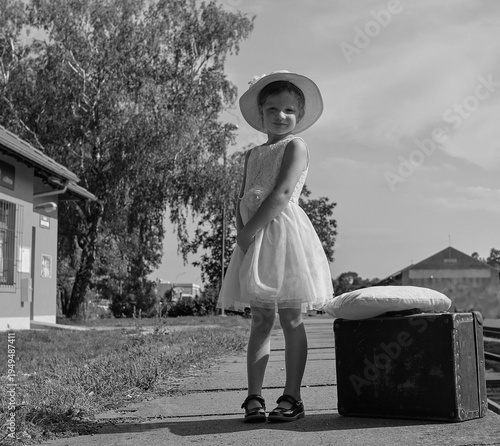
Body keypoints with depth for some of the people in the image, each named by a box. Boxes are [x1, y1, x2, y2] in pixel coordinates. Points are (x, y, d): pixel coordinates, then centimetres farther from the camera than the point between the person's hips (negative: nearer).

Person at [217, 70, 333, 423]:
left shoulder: (295, 147, -1)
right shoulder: (253, 155, 18)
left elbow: (281, 194, -14)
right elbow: (243, 199, 11)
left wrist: (250, 231, -16)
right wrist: (242, 233, -8)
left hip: (285, 233, -6)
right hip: (254, 239, 6)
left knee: (291, 319, -1)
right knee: (260, 320, 6)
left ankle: (292, 397, 5)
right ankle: (254, 397, 7)